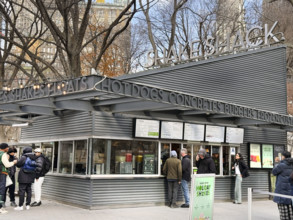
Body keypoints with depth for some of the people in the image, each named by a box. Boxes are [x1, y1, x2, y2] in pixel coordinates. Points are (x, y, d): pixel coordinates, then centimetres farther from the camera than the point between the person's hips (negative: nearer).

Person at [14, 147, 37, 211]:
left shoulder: (24, 157, -13)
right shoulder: (34, 158, 3)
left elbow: (18, 164, -6)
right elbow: (36, 167, 8)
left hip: (23, 177, -6)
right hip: (31, 177, 6)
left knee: (22, 191, -3)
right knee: (29, 190, 12)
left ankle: (20, 206, -2)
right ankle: (28, 205, 15)